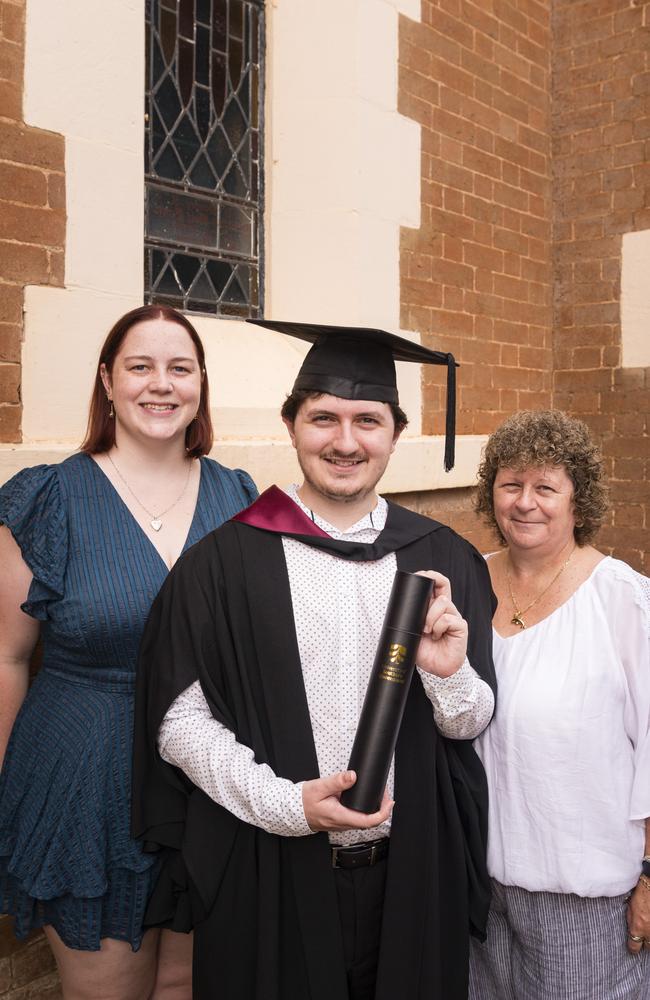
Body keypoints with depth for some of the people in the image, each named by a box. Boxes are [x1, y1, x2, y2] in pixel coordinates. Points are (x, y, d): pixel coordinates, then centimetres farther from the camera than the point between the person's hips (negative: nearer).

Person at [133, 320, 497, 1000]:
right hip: (270, 874, -2)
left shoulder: (443, 560, -1)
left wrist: (450, 674, -17)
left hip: (413, 868, 3)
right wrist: (285, 802, -18)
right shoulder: (224, 562, -10)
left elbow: (472, 724, 3)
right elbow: (179, 719, -8)